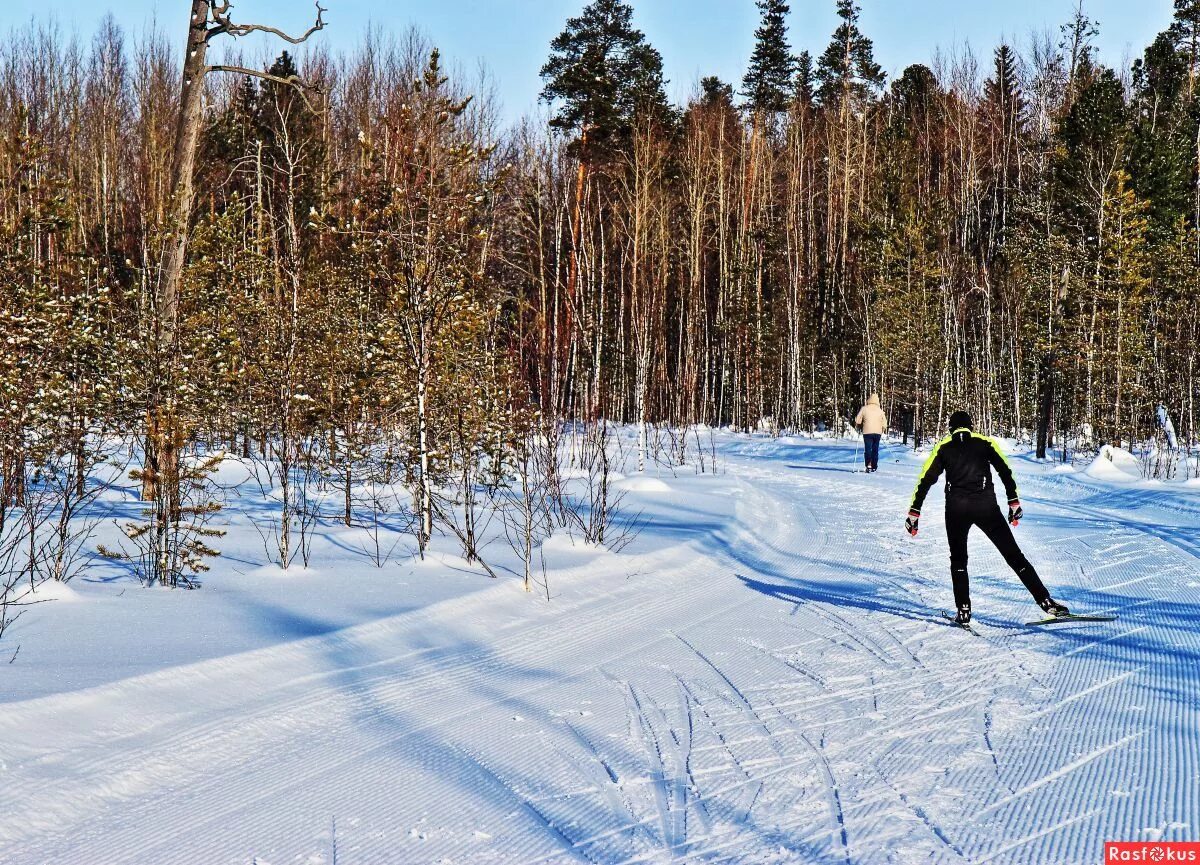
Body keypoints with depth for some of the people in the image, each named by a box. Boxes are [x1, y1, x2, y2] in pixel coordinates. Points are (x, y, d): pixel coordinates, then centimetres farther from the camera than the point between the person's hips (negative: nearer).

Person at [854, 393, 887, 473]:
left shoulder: (864, 409, -1)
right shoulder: (880, 410, 6)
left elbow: (857, 421, -2)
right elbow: (884, 424, 7)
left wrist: (858, 425, 18)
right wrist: (881, 430, 23)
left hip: (867, 432, -2)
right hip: (877, 433, 2)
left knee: (867, 449, -1)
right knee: (875, 450, 11)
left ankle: (869, 465, -18)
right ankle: (874, 467, 12)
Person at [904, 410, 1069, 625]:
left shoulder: (943, 447, 15)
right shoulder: (985, 442, 14)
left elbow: (925, 480, 8)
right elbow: (1005, 471, 6)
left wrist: (914, 512, 9)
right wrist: (1014, 502, 9)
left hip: (956, 508, 0)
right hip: (986, 506, 0)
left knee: (958, 559, 18)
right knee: (1014, 555, 5)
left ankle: (963, 610, 7)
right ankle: (1045, 601, -1)